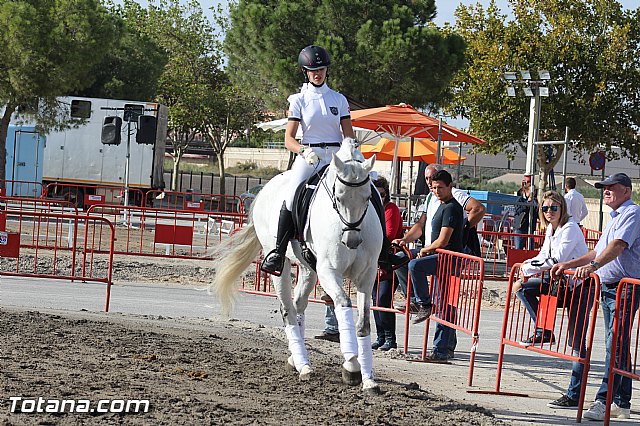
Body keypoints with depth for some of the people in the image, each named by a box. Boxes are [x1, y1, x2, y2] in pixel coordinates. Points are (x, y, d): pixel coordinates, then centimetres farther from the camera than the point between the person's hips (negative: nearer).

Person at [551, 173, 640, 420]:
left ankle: (604, 401, -18)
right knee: (616, 345, 12)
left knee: (616, 345, -13)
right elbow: (598, 252, 28)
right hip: (608, 288, 10)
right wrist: (568, 265, 22)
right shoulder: (616, 218, 22)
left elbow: (619, 246, -27)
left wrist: (593, 265, -39)